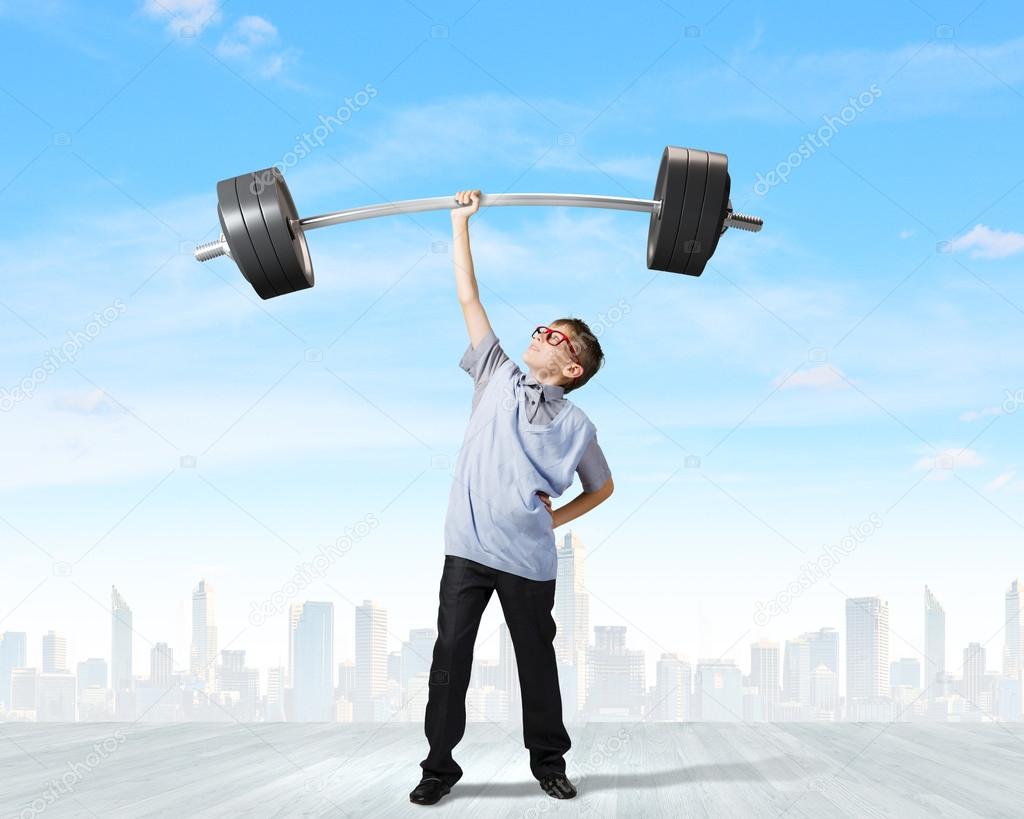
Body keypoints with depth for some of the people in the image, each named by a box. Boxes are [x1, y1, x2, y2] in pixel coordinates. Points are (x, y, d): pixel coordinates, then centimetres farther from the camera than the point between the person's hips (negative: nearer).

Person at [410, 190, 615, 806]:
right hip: (467, 550, 1)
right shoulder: (498, 378, 5)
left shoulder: (576, 425, 2)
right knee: (450, 660, 2)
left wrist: (557, 517, 1)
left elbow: (603, 488, 17)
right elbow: (469, 298, 7)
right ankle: (440, 766, 12)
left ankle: (550, 761, 25)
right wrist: (460, 223, 7)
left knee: (538, 662, 10)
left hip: (529, 561, -1)